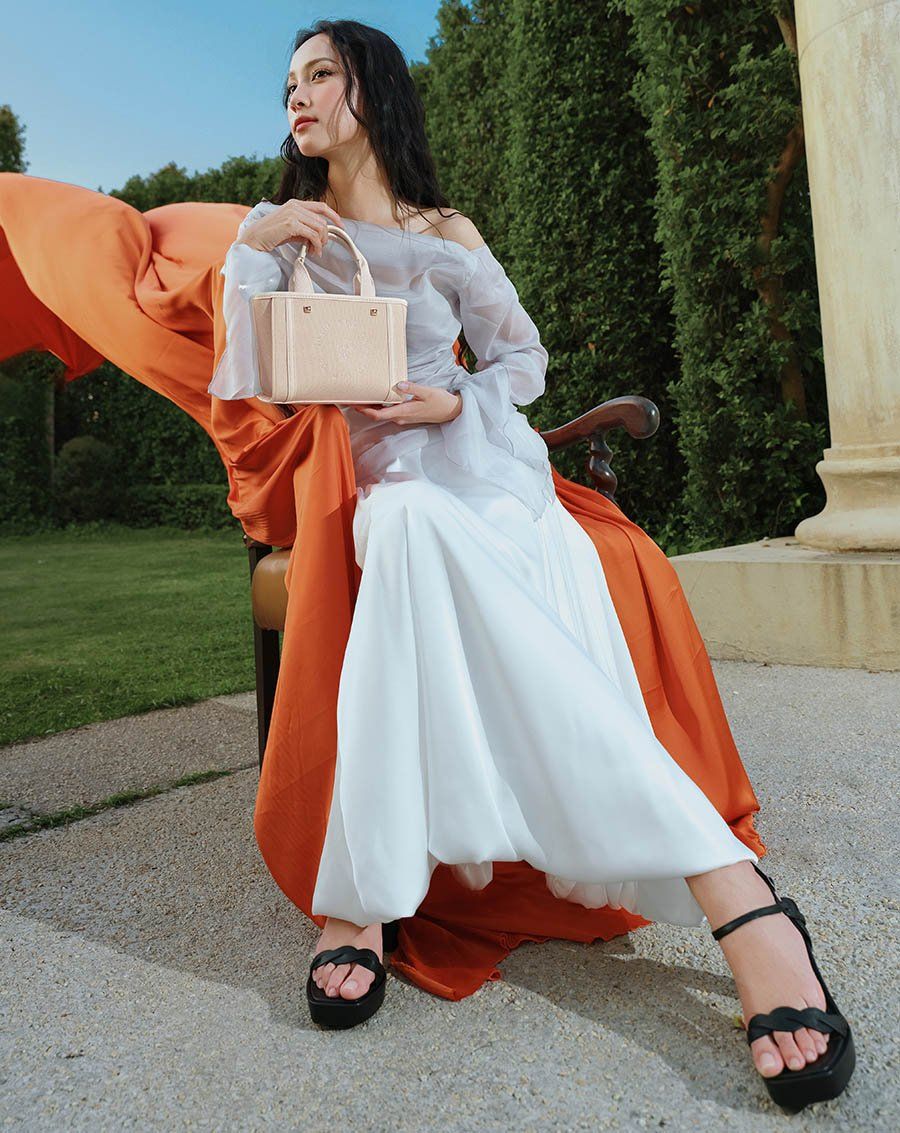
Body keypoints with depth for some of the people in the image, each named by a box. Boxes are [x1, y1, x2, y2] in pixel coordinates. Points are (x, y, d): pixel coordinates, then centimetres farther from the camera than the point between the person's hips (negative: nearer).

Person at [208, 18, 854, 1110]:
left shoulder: (446, 235, 14)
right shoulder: (276, 230, 18)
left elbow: (524, 361, 15)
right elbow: (240, 386, 6)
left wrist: (452, 403, -4)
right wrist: (253, 255, -6)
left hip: (484, 462, 0)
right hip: (384, 486, 1)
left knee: (414, 528, -37)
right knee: (413, 524, -37)